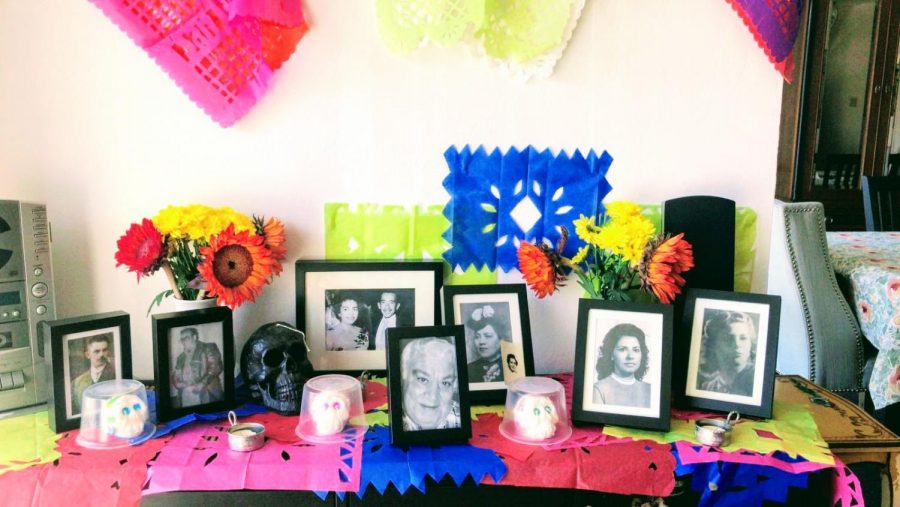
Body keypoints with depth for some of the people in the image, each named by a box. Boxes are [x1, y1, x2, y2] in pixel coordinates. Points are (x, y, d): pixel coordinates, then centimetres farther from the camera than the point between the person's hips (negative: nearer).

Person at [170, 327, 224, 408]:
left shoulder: (208, 348, 7)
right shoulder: (181, 357, 21)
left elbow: (216, 367, -4)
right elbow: (174, 376, 23)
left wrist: (202, 384, -14)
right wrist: (178, 384, 0)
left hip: (206, 394, -4)